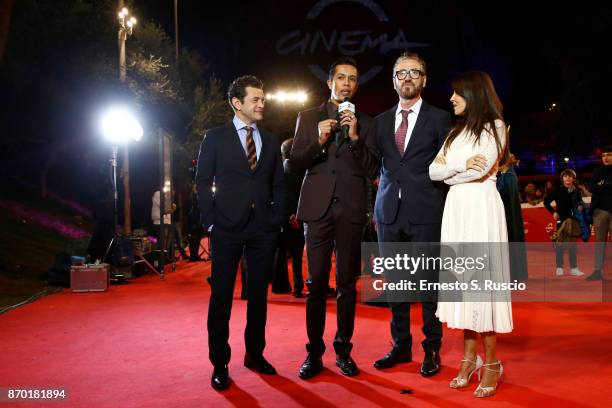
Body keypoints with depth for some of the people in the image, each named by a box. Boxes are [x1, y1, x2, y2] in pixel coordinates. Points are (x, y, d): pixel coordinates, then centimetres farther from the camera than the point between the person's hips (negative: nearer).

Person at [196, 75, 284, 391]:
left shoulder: (270, 141, 12)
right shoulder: (215, 137, 2)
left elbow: (278, 185, 13)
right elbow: (203, 182, 0)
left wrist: (277, 220, 4)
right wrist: (210, 221, -7)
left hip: (264, 229, 3)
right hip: (228, 227, -3)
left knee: (259, 294, 10)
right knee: (221, 296, 1)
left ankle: (254, 354, 24)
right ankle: (219, 363, 11)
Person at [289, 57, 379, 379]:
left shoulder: (365, 122, 9)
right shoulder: (308, 118, 9)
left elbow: (372, 170, 2)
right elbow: (295, 164, 4)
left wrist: (355, 137, -11)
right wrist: (318, 141, -12)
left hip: (350, 209, 1)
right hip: (318, 207, 0)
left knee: (347, 283, 6)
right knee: (316, 283, 1)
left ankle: (343, 350, 17)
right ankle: (314, 353, 9)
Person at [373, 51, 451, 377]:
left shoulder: (439, 118, 4)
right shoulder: (381, 121, 14)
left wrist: (443, 209, -4)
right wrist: (377, 208, 0)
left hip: (425, 213, -3)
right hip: (389, 212, 4)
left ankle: (432, 349, 15)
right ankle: (401, 346, 20)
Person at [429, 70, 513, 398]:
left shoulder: (495, 126, 1)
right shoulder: (456, 132, 19)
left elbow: (481, 169, -14)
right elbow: (433, 172, 7)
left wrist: (448, 170, 0)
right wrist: (460, 165, -11)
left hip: (481, 207, -6)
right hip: (456, 208, 6)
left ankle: (491, 363, 0)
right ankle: (469, 357, 11)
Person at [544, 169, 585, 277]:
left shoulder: (577, 192, 5)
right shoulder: (558, 190, -4)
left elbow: (579, 204, 13)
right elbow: (546, 202, 0)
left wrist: (580, 208, -9)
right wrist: (553, 212, -5)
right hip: (561, 220, -3)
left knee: (572, 244, 6)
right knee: (560, 243, 1)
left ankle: (573, 268, 10)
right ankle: (559, 268, 8)